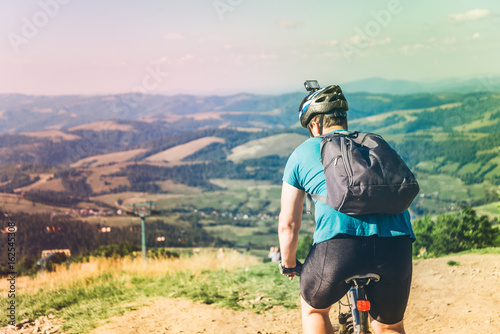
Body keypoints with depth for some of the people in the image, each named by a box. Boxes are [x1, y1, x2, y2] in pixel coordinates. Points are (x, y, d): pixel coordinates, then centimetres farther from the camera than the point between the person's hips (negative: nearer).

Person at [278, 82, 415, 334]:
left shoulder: (303, 153, 21)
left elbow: (288, 223, 19)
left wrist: (288, 265, 36)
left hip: (341, 244, -3)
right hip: (396, 244, 3)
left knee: (313, 309, 28)